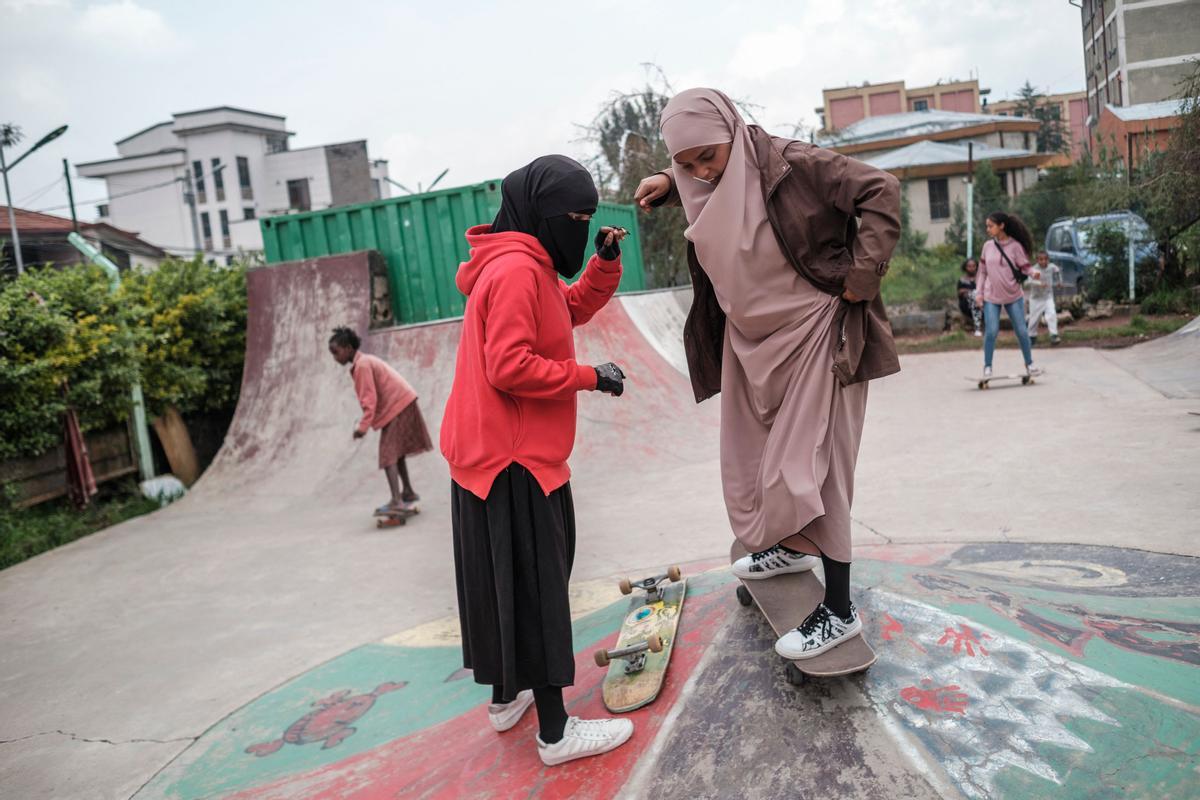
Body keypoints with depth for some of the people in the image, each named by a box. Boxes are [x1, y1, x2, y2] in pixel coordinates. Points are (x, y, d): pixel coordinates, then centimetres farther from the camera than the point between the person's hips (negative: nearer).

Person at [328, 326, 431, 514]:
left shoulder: (362, 365, -13)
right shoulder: (366, 361, 16)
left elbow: (370, 399, -19)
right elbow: (370, 398, 17)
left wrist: (363, 426, -19)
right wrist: (365, 423, 13)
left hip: (397, 406, -10)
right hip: (401, 403, 10)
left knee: (388, 453, -15)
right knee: (396, 451, 20)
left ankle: (396, 501, -26)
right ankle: (408, 492, 32)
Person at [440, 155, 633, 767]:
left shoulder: (523, 265, 15)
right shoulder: (517, 270, -18)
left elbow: (574, 309, 21)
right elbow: (510, 367, -25)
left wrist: (605, 261, 6)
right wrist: (589, 377, -16)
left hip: (494, 449, 11)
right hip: (513, 458, -11)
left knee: (506, 580, 18)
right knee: (535, 585, -4)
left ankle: (507, 697, 32)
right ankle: (555, 732, 6)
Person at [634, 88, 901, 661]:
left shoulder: (789, 164, -19)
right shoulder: (702, 188, 0)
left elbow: (879, 191, -18)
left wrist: (860, 276, -19)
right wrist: (666, 184, 5)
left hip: (811, 336, -7)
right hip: (750, 341, 8)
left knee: (804, 465, -6)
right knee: (753, 458, 17)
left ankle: (839, 610, 6)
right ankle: (790, 548, 44)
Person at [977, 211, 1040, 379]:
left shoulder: (1015, 246, -6)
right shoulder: (987, 246, 2)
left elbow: (1025, 266, -5)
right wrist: (979, 292, 2)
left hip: (1014, 296, -1)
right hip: (991, 297, 1)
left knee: (1021, 331, 5)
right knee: (991, 332, -4)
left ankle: (1029, 364, 19)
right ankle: (987, 367, 8)